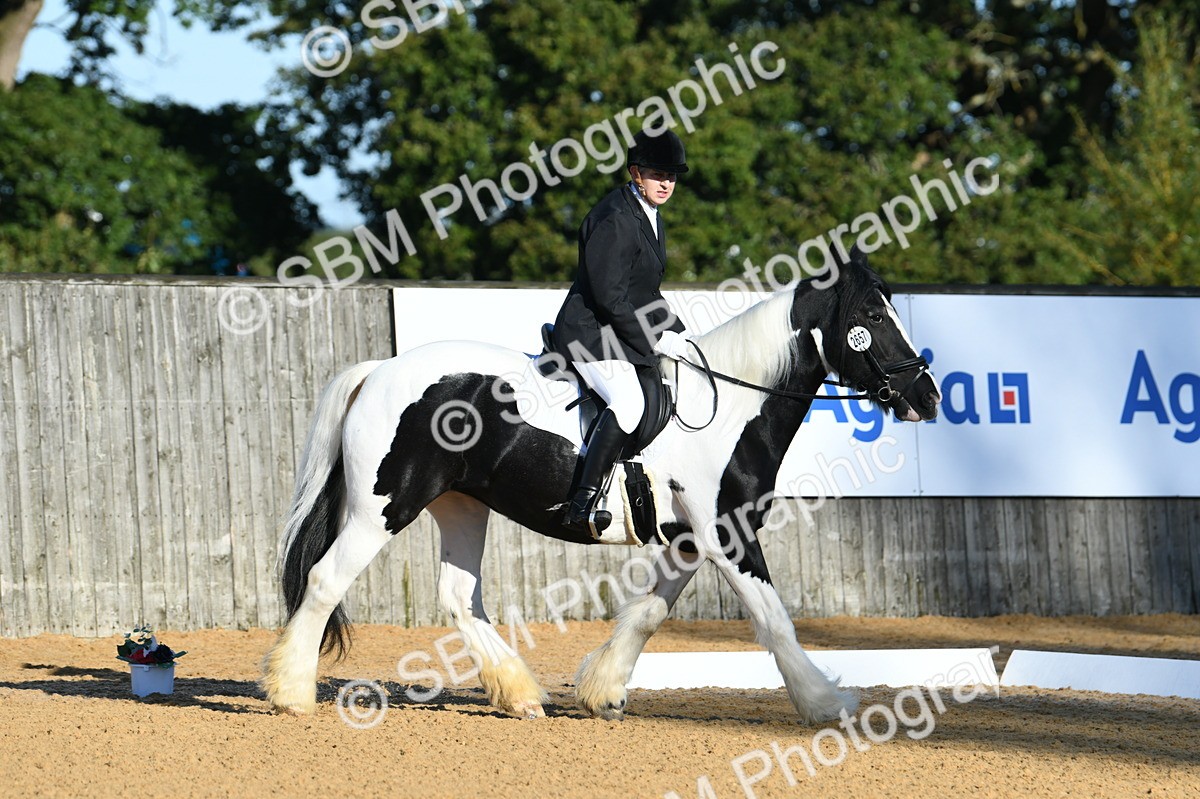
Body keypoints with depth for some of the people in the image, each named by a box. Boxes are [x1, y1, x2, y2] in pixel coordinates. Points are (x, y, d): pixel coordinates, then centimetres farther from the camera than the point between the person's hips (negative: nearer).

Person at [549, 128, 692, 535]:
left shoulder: (650, 218, 15)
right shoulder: (615, 219, -17)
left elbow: (646, 293, 22)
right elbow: (610, 295, -23)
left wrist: (677, 331, 9)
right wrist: (656, 338, -18)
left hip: (623, 335, 11)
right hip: (591, 334, -11)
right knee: (628, 402, -31)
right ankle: (582, 507, -36)